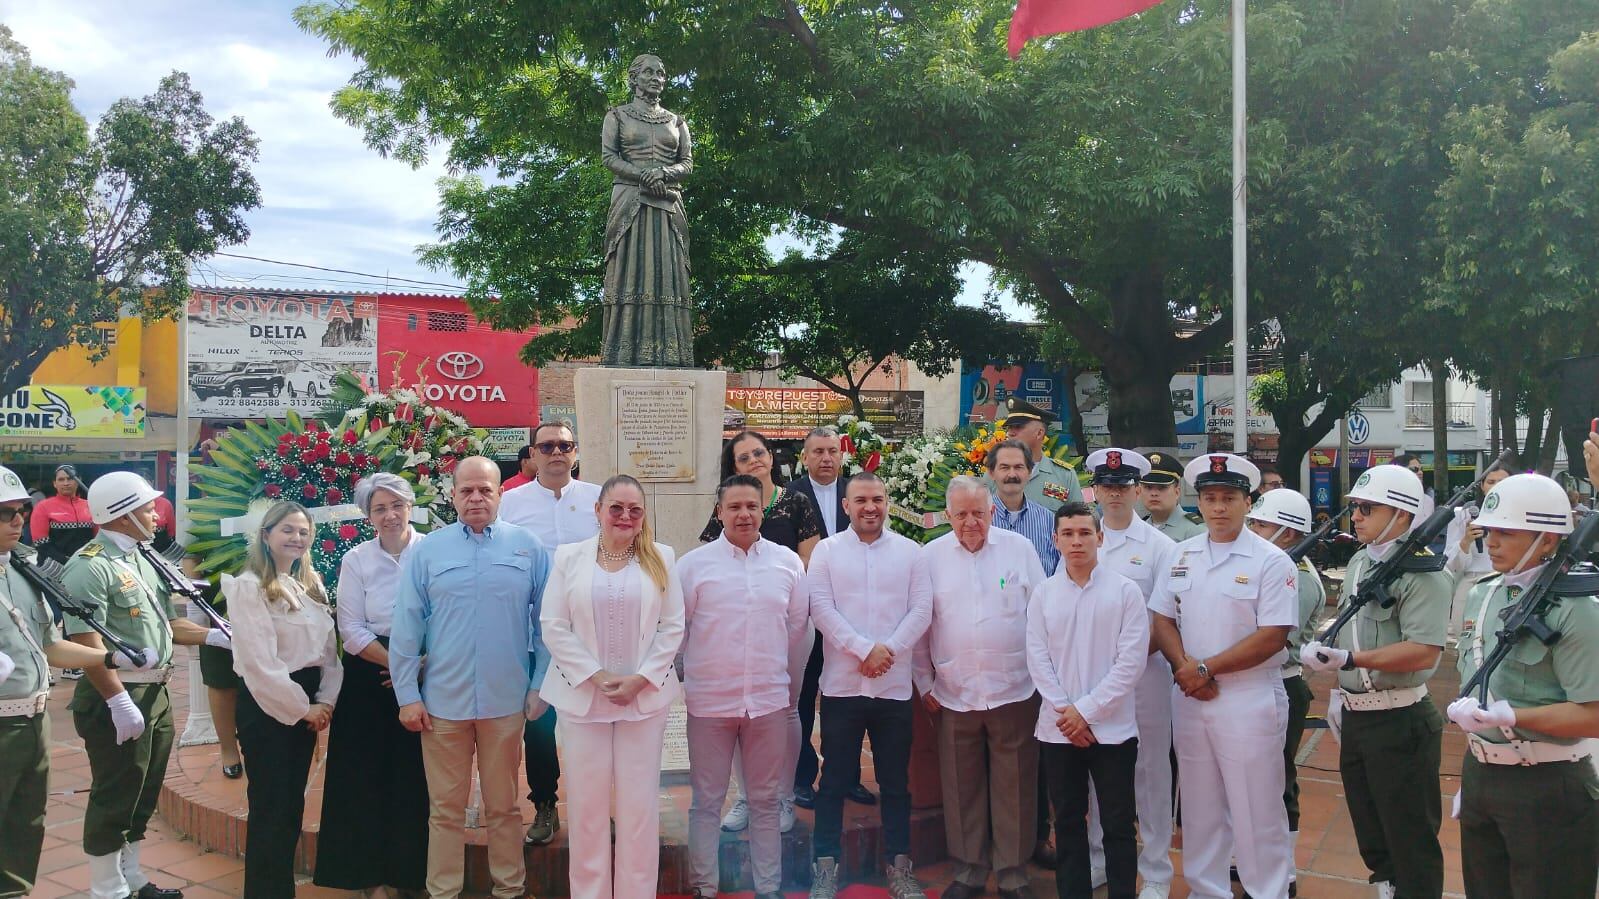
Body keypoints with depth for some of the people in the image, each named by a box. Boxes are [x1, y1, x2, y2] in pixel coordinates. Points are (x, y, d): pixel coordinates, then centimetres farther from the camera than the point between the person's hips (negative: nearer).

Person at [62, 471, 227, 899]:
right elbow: (85, 641, -23)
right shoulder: (89, 566, -15)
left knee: (143, 794, 17)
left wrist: (212, 635, 6)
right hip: (117, 696, -9)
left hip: (156, 693, 9)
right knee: (115, 797, 1)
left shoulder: (142, 562, 14)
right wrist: (119, 700, -27)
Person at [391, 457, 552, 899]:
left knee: (503, 806, 12)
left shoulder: (528, 547, 2)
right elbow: (406, 628, 2)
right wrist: (407, 696, -1)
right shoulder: (426, 551, 2)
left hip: (506, 700, 0)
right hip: (443, 701, 0)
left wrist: (540, 685, 1)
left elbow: (545, 623, 4)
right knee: (446, 808, 9)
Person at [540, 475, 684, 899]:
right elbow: (554, 627, -2)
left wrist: (640, 679, -9)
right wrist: (595, 676, -10)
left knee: (640, 803, 3)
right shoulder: (569, 557, 2)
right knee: (586, 803, 4)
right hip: (582, 696, 0)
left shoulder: (660, 558, 5)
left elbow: (672, 628, 1)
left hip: (645, 696, 0)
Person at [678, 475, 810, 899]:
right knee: (707, 801, 8)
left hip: (769, 698, 2)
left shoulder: (788, 561, 3)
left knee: (765, 800, 13)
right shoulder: (693, 564, -4)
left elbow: (798, 624, 11)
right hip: (709, 700, -2)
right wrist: (703, 667, 6)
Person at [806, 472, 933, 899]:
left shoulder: (910, 551, 5)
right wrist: (864, 650, -14)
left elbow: (921, 610, -1)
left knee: (896, 781, 10)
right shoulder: (826, 551, 2)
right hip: (842, 684, -1)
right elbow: (822, 609, -7)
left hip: (894, 685, 1)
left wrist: (888, 649, -12)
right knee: (835, 780, 6)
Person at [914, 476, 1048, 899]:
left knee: (1014, 786, 6)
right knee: (962, 788, 9)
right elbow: (920, 625, 6)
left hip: (1014, 690, -1)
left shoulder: (1020, 548, 1)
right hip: (953, 694, 1)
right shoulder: (930, 556, 3)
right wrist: (925, 683, 5)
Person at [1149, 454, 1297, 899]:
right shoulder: (1181, 555, 8)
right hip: (1189, 698, 5)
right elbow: (1163, 619, 8)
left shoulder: (1271, 561, -7)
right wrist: (1185, 668, -9)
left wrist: (1207, 668, -14)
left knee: (1257, 813, 2)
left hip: (1250, 700, -5)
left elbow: (1273, 636, -13)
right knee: (1199, 808, 15)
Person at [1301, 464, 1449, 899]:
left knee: (1410, 837, 2)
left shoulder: (1422, 571, -17)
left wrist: (1350, 659, -29)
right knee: (1369, 829, 20)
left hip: (1401, 721, -9)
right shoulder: (1359, 562, 11)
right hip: (1356, 716, 9)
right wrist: (1340, 689, 17)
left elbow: (1424, 652, -27)